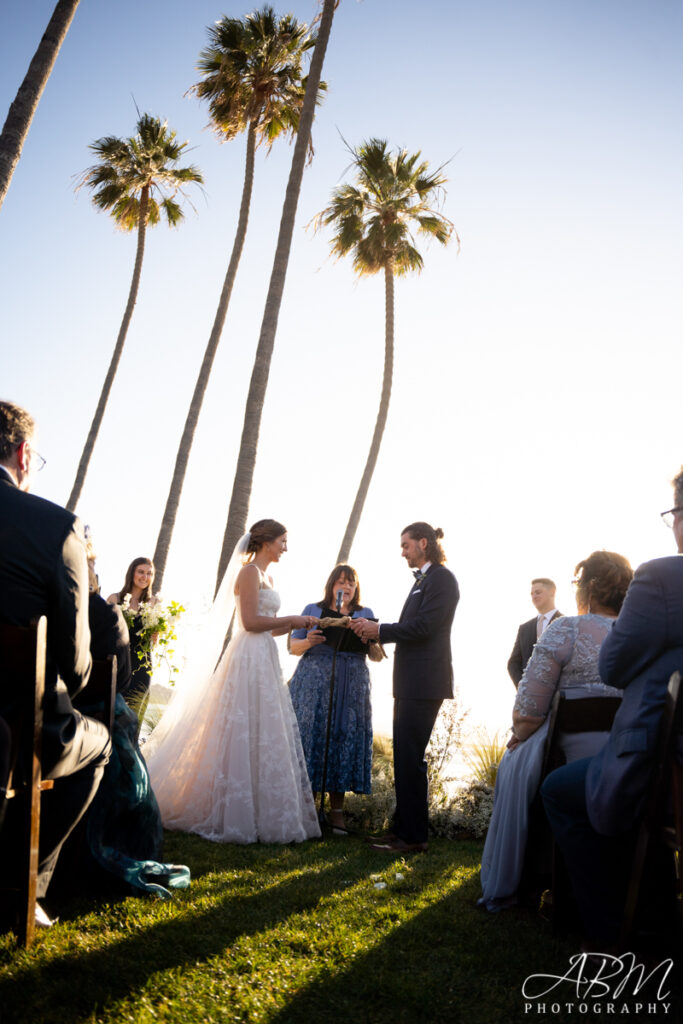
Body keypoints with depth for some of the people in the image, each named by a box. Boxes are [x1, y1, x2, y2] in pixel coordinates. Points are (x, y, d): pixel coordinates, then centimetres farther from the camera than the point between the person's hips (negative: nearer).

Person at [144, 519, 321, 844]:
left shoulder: (266, 577, 19)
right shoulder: (250, 571, -9)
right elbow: (250, 622, -17)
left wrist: (296, 624, 7)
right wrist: (291, 619, -9)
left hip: (264, 661, 10)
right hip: (249, 659, -10)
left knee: (264, 737, 9)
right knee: (247, 736, -6)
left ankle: (261, 815, 15)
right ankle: (238, 817, 2)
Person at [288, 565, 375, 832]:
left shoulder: (365, 614, 12)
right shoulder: (313, 610, 10)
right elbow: (293, 646, 9)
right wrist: (309, 642, -12)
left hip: (351, 687, 1)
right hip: (314, 683, -1)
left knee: (346, 738, -2)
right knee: (310, 736, -5)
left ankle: (337, 810, 5)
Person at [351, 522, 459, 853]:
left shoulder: (441, 578, -10)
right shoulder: (422, 580, 19)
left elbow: (423, 627, -19)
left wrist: (380, 630, -12)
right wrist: (374, 630, 8)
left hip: (424, 684, -10)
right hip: (410, 683, 10)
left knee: (409, 758, -7)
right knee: (405, 757, 14)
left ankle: (413, 836, 1)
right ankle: (404, 830, 23)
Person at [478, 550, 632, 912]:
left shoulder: (566, 630, -10)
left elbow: (528, 709, -12)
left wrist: (519, 735, 8)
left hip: (570, 760, -5)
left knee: (514, 765, 23)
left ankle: (501, 890, 31)